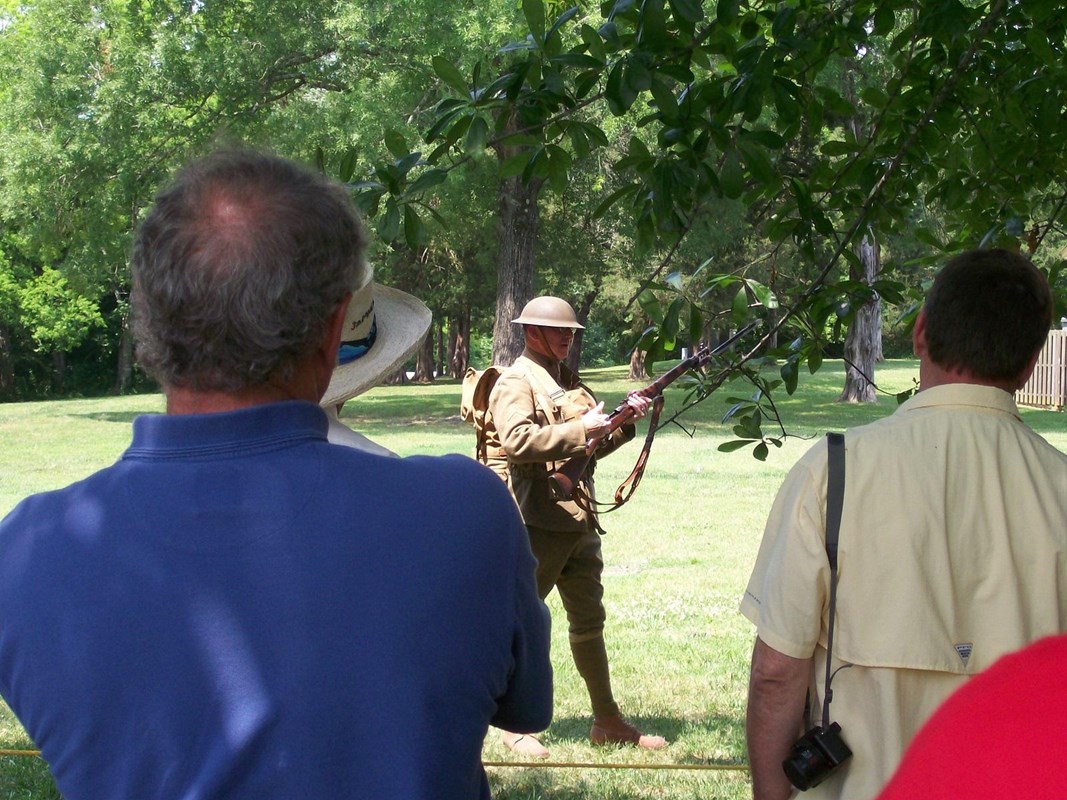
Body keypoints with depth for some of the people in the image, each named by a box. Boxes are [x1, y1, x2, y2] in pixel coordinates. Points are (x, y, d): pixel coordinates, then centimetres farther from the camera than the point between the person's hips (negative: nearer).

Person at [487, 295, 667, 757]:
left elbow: (594, 446, 22)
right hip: (537, 524, -9)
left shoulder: (568, 381, 18)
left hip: (579, 523, 9)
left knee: (589, 622, 14)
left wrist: (625, 421, 5)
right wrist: (580, 429, -24)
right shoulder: (515, 383, -9)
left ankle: (608, 721, 23)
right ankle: (515, 728, 12)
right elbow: (517, 441, -26)